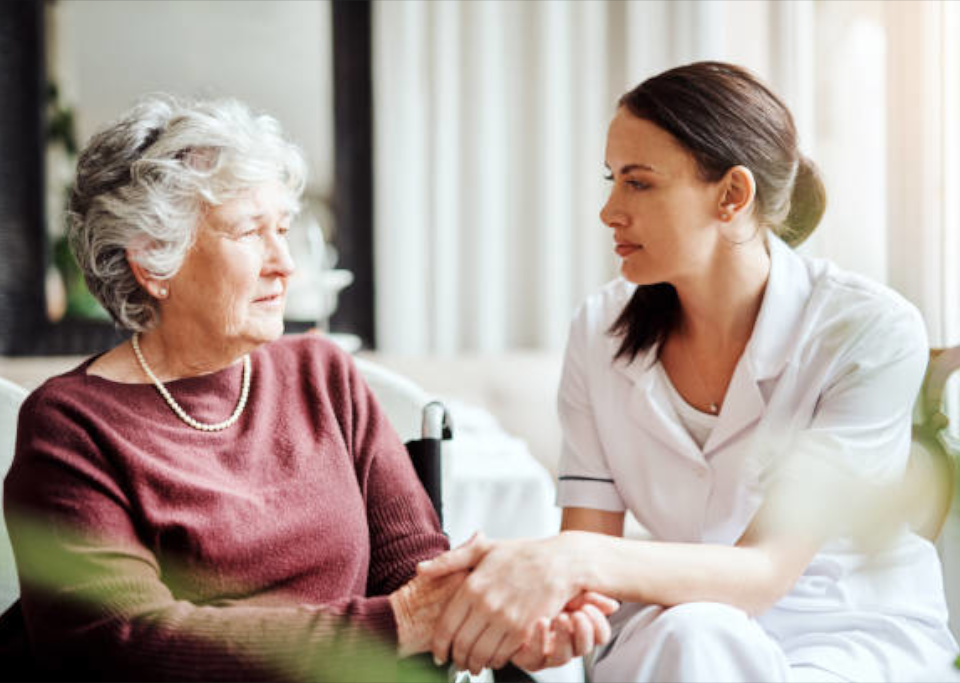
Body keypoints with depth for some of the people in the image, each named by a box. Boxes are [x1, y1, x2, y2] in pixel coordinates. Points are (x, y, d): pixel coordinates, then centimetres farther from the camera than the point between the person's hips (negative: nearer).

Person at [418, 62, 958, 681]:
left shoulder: (874, 333, -17)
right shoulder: (601, 332, -3)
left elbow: (764, 570, -24)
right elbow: (588, 544, -7)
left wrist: (579, 561, -41)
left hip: (861, 633, -2)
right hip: (672, 625, 2)